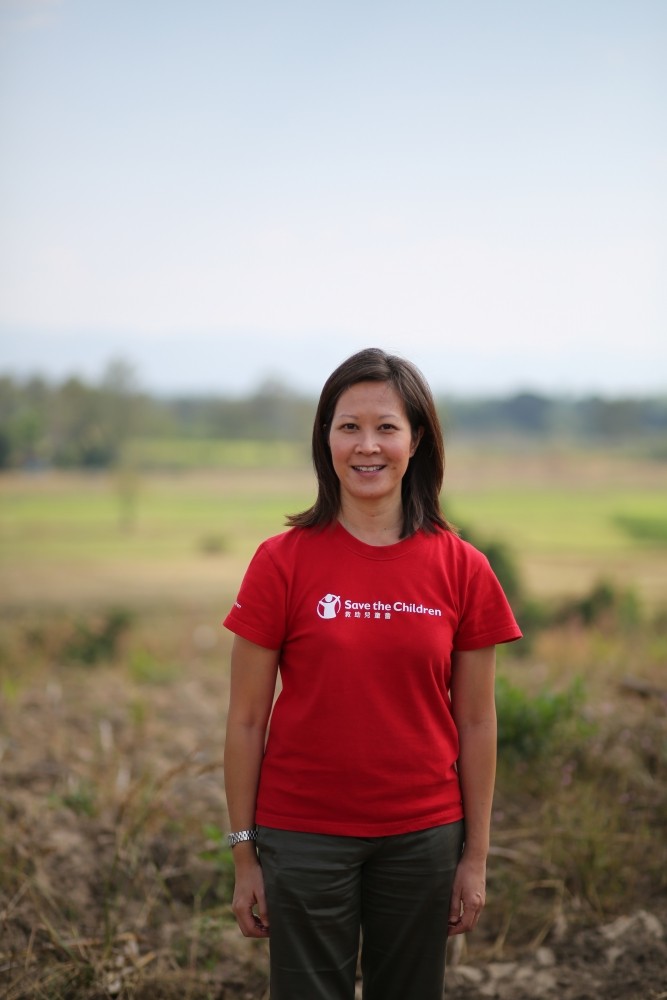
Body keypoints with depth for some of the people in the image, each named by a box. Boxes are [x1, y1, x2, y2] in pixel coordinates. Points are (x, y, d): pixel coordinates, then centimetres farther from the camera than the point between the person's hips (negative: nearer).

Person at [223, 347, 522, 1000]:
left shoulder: (462, 570, -3)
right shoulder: (283, 562, -7)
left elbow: (476, 724, 2)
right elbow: (246, 721, -3)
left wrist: (475, 856, 2)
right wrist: (243, 854, -2)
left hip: (422, 837, 2)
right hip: (305, 838, -1)